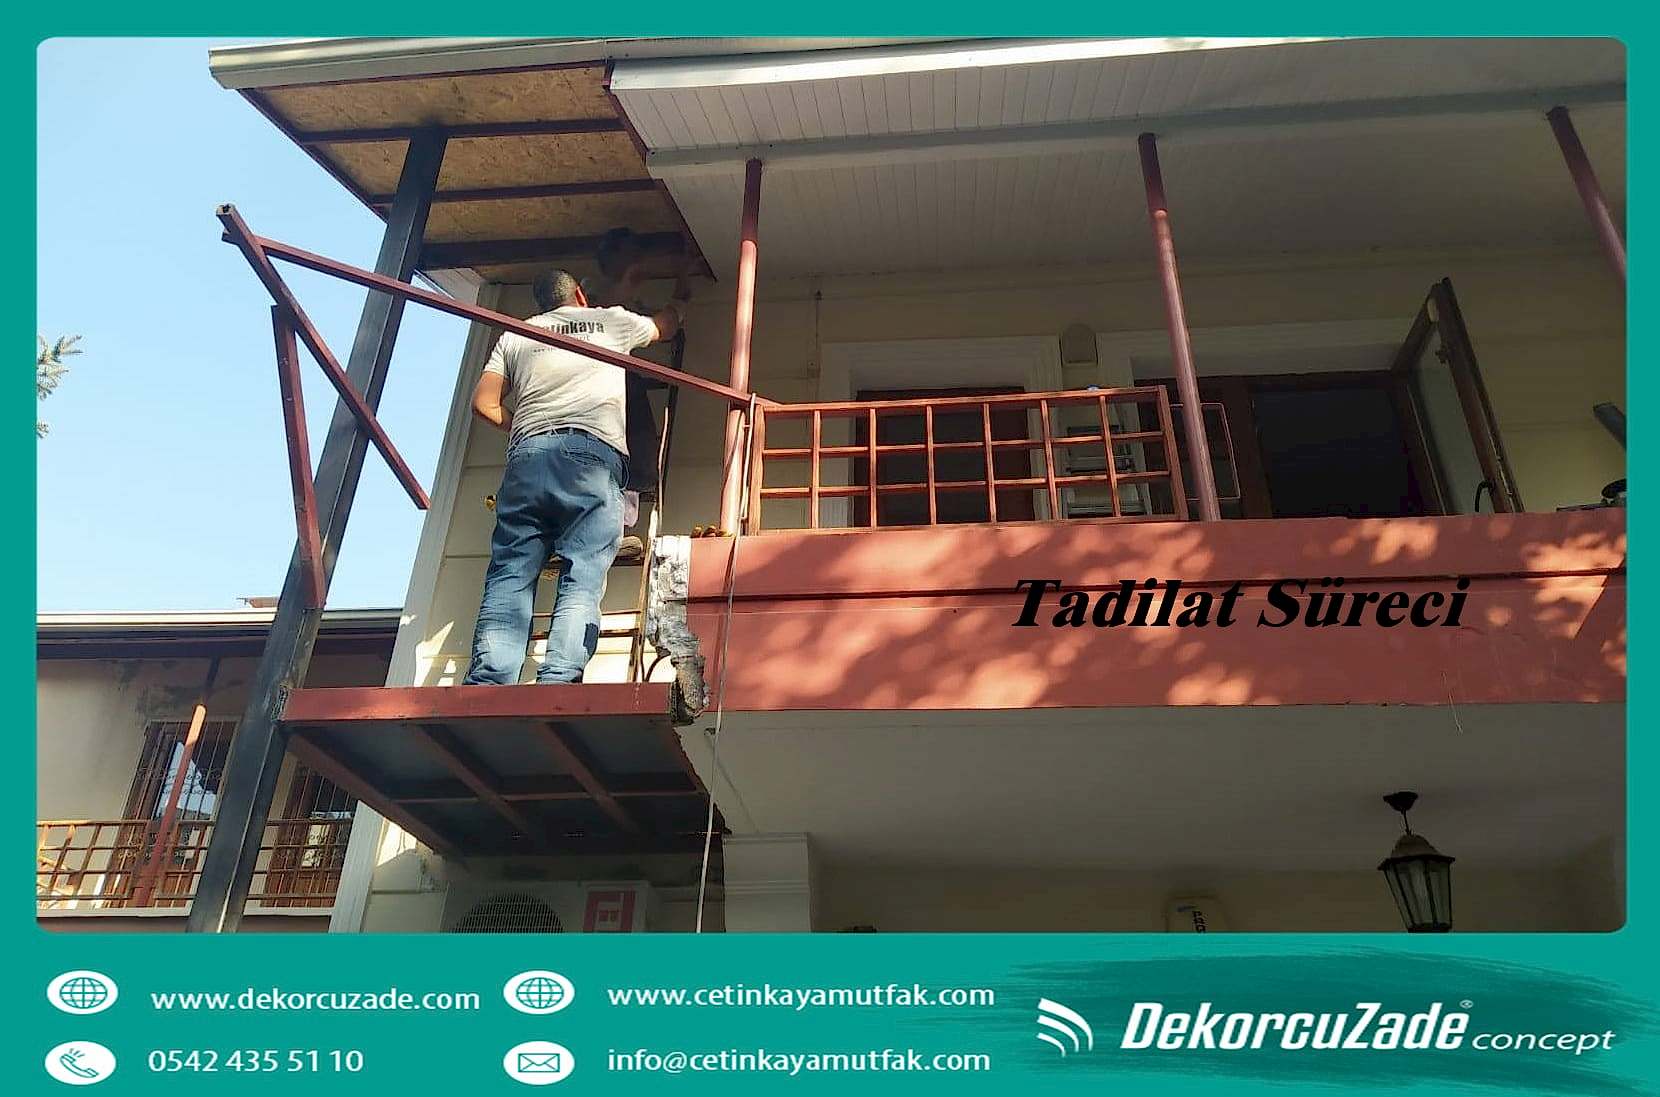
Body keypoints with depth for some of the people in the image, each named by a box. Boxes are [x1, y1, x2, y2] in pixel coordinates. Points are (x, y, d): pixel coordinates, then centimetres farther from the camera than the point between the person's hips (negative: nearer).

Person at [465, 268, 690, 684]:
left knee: (508, 578, -4)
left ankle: (486, 688, -18)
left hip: (526, 454, 2)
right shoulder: (611, 320, 24)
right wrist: (679, 303, 66)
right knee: (581, 582, -10)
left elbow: (484, 403, 20)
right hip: (592, 453, -2)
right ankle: (557, 684, -25)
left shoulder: (515, 335, 27)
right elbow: (665, 325, 44)